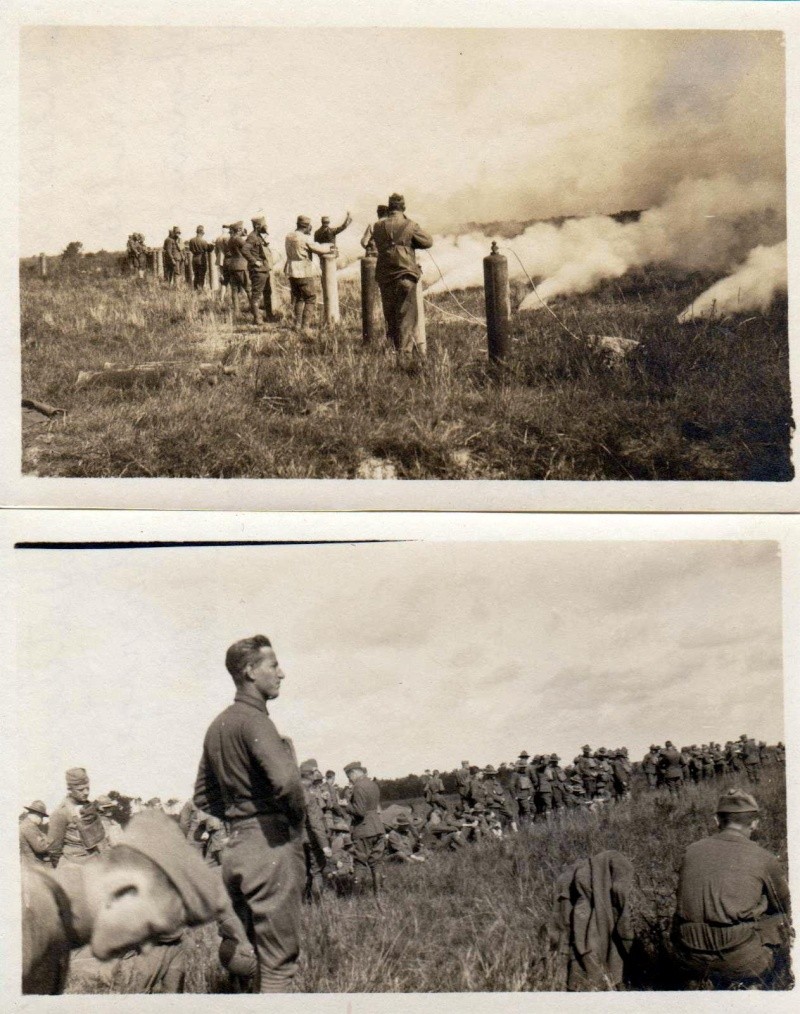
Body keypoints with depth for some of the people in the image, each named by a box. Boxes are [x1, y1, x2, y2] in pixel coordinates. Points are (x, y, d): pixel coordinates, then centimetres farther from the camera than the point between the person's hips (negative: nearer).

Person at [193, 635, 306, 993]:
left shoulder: (218, 725, 15)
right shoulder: (253, 719, -13)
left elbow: (203, 797, 23)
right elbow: (286, 781, -28)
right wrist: (297, 818, -9)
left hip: (234, 847, 9)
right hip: (272, 845, -9)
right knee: (277, 960, -3)